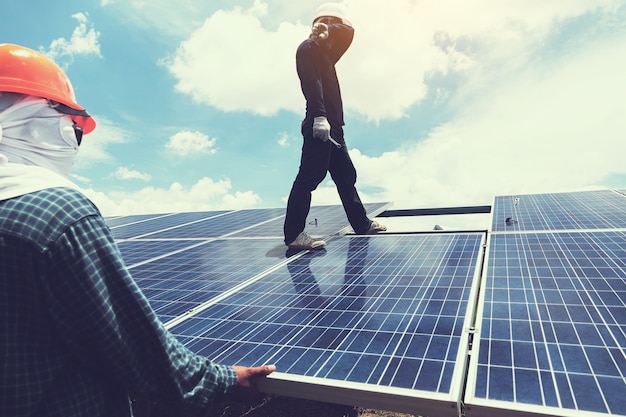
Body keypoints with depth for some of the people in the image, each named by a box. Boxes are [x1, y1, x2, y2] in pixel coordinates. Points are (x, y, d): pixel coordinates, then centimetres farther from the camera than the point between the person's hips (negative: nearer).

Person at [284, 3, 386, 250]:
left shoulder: (326, 51, 24)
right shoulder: (308, 48, -3)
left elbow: (348, 33, 25)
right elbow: (312, 83, -18)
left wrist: (329, 30, 8)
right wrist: (319, 116, -29)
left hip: (333, 127, 10)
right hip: (319, 127, -10)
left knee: (346, 176, 15)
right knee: (308, 179, -12)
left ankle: (362, 224, 27)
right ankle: (293, 235, -7)